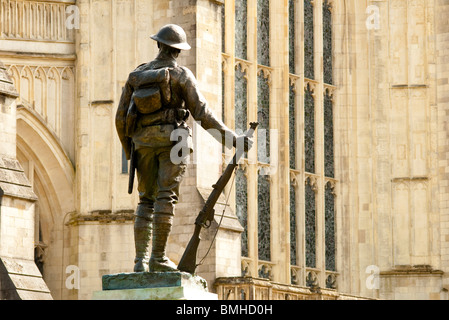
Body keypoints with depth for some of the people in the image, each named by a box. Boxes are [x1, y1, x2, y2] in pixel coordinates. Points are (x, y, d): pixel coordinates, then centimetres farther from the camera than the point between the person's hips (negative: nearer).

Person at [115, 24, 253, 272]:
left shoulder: (137, 75, 14)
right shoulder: (181, 75, 1)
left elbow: (121, 118, 14)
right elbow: (202, 113, -8)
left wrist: (129, 150, 25)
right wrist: (231, 138, -6)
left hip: (143, 141, 4)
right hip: (171, 138, -4)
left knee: (146, 200, 8)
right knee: (166, 198, -7)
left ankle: (140, 260, -2)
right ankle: (158, 259, -14)